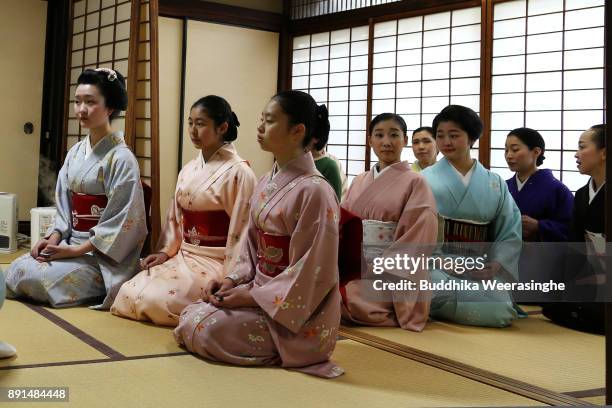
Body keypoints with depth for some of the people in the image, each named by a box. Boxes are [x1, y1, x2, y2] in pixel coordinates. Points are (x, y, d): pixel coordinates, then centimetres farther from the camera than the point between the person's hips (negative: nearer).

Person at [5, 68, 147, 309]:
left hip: (104, 255, -7)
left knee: (36, 276, -22)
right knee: (16, 270, -11)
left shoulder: (121, 158, -13)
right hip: (71, 243, 7)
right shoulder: (75, 153, 9)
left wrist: (77, 250, -18)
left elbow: (122, 221, -16)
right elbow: (65, 207, 13)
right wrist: (53, 238, -6)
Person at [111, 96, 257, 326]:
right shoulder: (189, 170, 12)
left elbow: (241, 232, -13)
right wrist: (166, 251, 3)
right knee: (130, 292, -10)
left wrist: (229, 280, -15)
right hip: (183, 255, 7)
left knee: (157, 299, -25)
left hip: (216, 261, -7)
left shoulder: (238, 172, -12)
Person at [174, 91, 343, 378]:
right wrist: (233, 279, -3)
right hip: (260, 291, 8)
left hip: (296, 310, -8)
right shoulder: (266, 184, 7)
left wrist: (253, 296, -18)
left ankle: (285, 351, 1)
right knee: (190, 317, -2)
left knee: (208, 330, -19)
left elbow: (313, 271, -20)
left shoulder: (314, 191, -19)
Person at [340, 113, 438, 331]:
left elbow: (416, 239, -11)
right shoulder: (359, 182, 15)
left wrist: (374, 268, -16)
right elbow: (341, 225, 13)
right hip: (351, 268, 5)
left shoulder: (415, 183, -2)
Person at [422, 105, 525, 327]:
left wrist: (495, 265, -8)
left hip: (480, 270, 3)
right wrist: (444, 263, -16)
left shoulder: (495, 184, 12)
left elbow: (510, 232, 9)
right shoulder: (425, 180, 3)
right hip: (437, 267, -3)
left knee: (504, 311, -26)